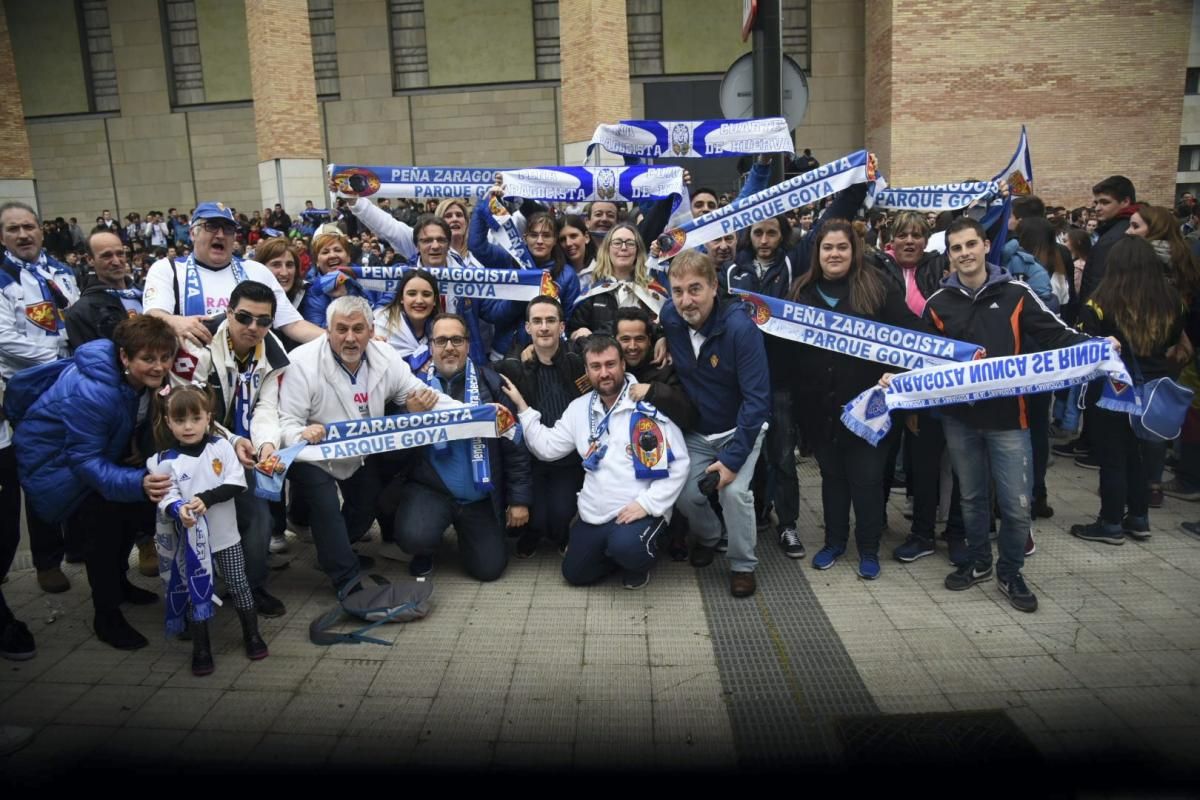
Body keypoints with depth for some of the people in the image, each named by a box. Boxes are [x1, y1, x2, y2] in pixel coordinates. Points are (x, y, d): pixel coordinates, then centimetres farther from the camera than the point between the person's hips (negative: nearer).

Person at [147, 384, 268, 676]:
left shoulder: (221, 446, -7)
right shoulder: (166, 461, -9)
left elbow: (237, 484, -11)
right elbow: (166, 498, -13)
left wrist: (207, 498, -24)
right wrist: (179, 510, -35)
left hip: (225, 534, 1)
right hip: (190, 539, -1)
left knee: (239, 584, 9)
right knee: (196, 592, 8)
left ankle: (252, 635, 26)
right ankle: (201, 649, 21)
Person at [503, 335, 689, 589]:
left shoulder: (650, 406, -11)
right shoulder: (579, 408, 7)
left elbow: (678, 463, -12)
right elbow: (547, 448, 4)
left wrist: (647, 503, -20)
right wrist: (521, 406, -2)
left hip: (640, 511, -5)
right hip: (594, 514, 6)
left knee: (625, 547, -33)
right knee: (575, 574, 6)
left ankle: (639, 561, 4)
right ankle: (625, 551, 29)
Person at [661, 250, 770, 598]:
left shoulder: (740, 328, -28)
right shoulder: (670, 317, -15)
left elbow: (757, 399, -26)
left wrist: (733, 459, -28)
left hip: (741, 428, -3)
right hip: (696, 431, 4)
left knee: (734, 490, -24)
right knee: (685, 494, -11)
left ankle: (743, 565, 2)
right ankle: (708, 536, 24)